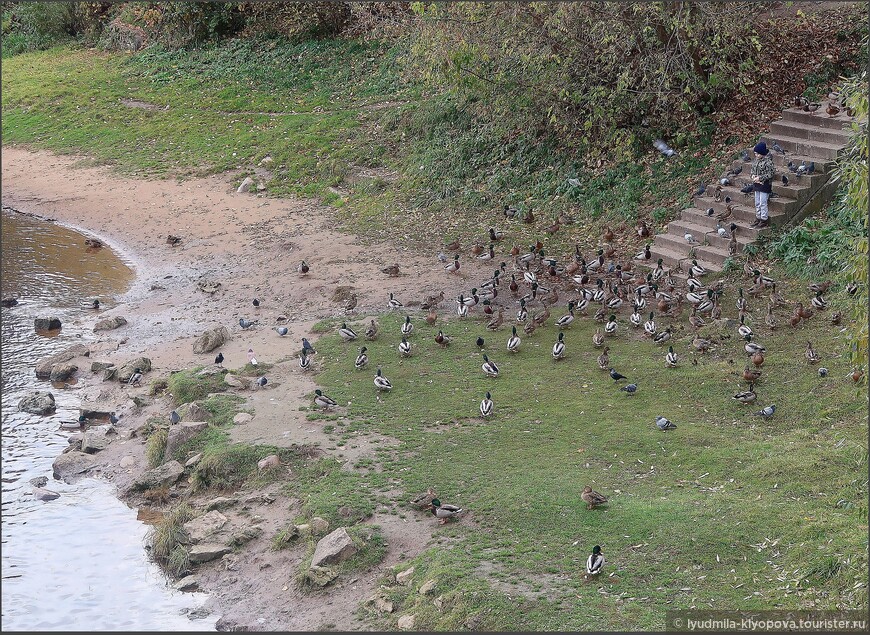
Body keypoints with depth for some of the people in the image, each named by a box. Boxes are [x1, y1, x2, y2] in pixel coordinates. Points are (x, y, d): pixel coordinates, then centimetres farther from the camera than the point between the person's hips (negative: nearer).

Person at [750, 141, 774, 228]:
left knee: (763, 203, -3)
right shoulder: (757, 160, 6)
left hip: (765, 185, -8)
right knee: (757, 203, 15)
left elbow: (770, 175, -19)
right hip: (757, 185, 8)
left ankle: (764, 220, 6)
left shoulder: (768, 161, -19)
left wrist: (759, 178, -22)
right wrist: (753, 175, -4)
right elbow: (753, 169, 18)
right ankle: (758, 218, 26)